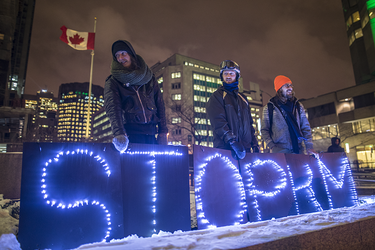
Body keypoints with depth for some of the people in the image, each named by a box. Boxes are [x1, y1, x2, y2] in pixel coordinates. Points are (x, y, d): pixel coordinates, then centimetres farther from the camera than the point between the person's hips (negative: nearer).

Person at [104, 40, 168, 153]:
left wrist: (163, 132, 4)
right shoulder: (112, 82, 6)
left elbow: (160, 105, 13)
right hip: (130, 133, -3)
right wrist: (119, 134, -29)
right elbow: (113, 109, -11)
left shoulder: (149, 78, 15)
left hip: (150, 134, 3)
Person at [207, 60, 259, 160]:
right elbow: (218, 122, -13)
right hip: (224, 148, -5)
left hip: (245, 148, 5)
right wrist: (232, 142, -24)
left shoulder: (243, 98, 21)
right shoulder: (217, 96, 2)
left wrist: (255, 145, 12)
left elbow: (249, 124, 21)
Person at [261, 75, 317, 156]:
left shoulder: (298, 106, 13)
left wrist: (309, 146, 0)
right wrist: (272, 146, -11)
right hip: (280, 151, -3)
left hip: (298, 150, 3)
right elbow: (264, 130, 2)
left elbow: (305, 127, 11)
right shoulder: (269, 108, 3)